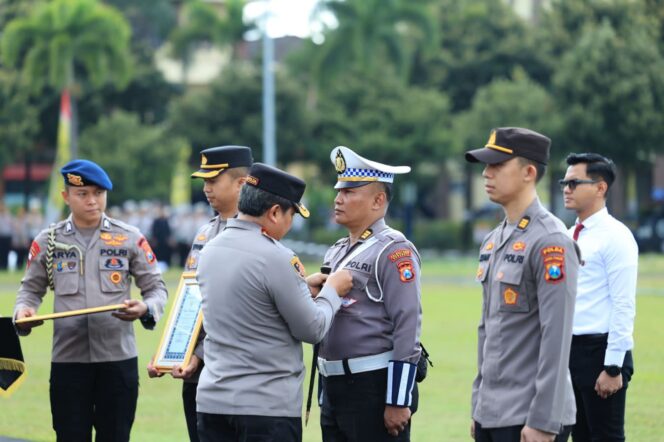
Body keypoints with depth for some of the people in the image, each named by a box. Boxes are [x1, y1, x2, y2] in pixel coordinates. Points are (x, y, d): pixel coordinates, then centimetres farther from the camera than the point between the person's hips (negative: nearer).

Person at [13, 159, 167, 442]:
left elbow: (156, 288, 6)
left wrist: (145, 309, -16)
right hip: (68, 360, 1)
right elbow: (31, 289, 13)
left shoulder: (129, 238, 3)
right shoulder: (47, 241, 6)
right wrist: (23, 310, -9)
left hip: (119, 358, 0)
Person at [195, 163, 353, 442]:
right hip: (268, 408, -7)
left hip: (211, 399, 7)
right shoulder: (276, 258, -16)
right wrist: (331, 290, 8)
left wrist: (303, 288, 21)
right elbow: (312, 330, -9)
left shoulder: (211, 250, 8)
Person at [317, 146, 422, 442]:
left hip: (375, 388, -9)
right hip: (334, 387, 9)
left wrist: (398, 402, -20)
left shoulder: (394, 251, -10)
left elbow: (408, 329, -16)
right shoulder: (336, 253, 16)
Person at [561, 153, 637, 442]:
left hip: (600, 350, -8)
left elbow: (624, 306, -16)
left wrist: (613, 367, -19)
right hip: (570, 350, 8)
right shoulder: (570, 236, 13)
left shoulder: (615, 237, -11)